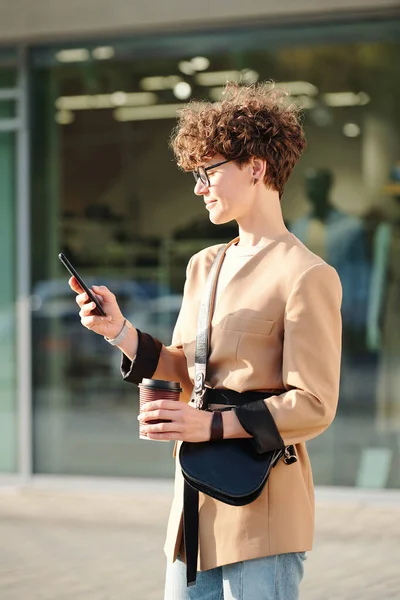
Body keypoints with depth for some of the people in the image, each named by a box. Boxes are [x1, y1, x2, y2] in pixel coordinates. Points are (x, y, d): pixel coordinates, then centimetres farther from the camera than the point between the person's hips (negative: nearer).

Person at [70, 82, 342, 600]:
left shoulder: (307, 276, -11)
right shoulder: (203, 266, 12)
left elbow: (314, 407, -14)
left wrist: (213, 424, -20)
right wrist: (118, 330, 3)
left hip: (260, 512, -7)